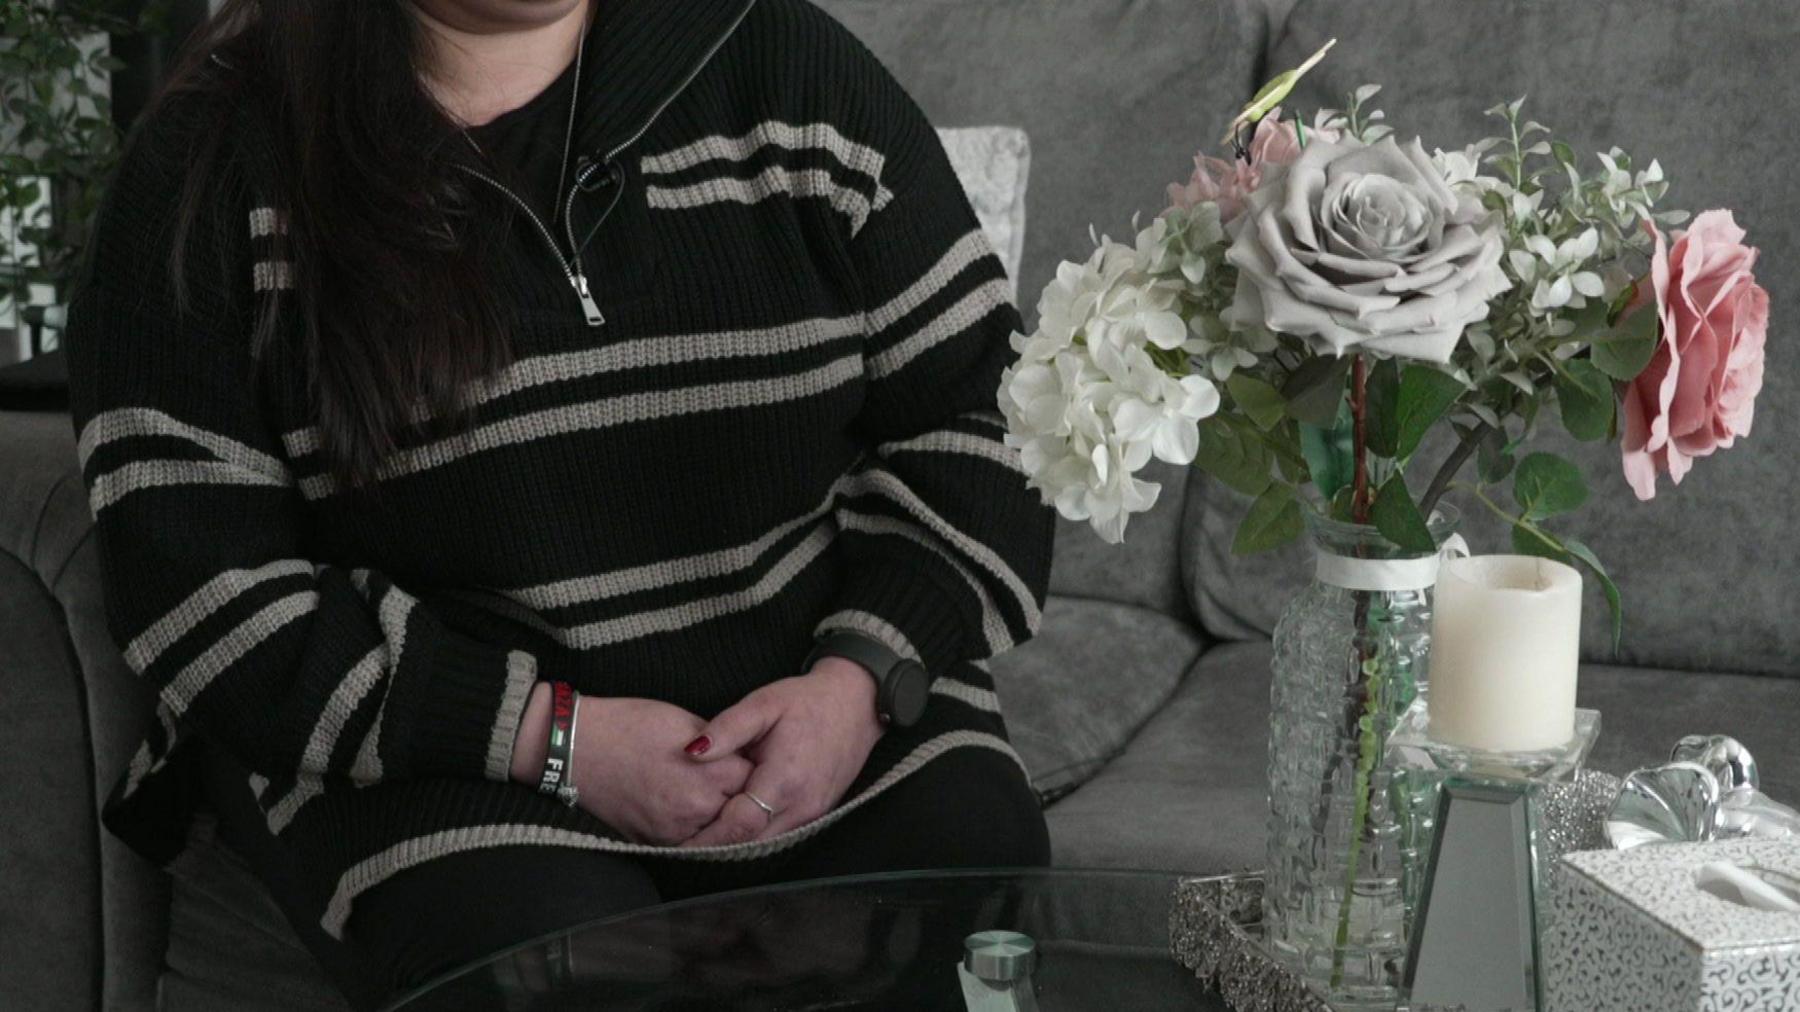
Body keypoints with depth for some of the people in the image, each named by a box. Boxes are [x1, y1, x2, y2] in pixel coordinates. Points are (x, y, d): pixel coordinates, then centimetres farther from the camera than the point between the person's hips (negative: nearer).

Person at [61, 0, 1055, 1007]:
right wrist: (556, 736, -17)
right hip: (428, 750, -2)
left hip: (823, 698, 2)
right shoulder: (215, 166, -4)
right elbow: (206, 595, -10)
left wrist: (863, 680, -14)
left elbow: (974, 413, 3)